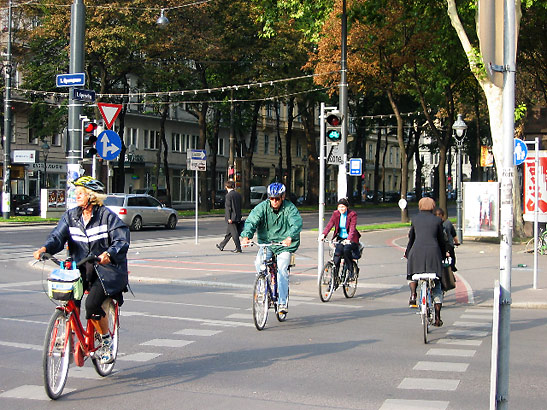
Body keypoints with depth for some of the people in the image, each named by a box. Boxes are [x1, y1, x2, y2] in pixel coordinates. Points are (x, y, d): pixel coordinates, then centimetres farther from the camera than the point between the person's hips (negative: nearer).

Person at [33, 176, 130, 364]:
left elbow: (122, 241, -15)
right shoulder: (71, 216, 7)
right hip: (80, 268, 4)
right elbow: (58, 236, -3)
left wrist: (109, 253, -35)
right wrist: (45, 248, -24)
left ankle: (107, 341, 2)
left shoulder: (107, 216, -7)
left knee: (92, 304, -21)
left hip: (106, 269, -4)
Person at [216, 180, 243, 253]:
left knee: (234, 233, -4)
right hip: (238, 217, 8)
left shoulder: (228, 195, -14)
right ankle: (221, 245, 29)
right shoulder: (238, 194, 10)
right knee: (229, 232, 16)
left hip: (232, 218, -8)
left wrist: (229, 218, -16)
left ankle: (238, 248, -3)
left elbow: (228, 207, -16)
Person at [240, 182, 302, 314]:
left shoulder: (290, 208, -10)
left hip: (284, 245, -2)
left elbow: (297, 223, -26)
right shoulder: (262, 207, -6)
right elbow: (251, 221, -17)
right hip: (265, 243, 2)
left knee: (282, 269, -20)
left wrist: (289, 237, -46)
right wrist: (246, 235, -37)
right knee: (259, 262, -23)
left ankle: (282, 302, -11)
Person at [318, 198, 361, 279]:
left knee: (346, 249, -32)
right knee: (337, 254, -20)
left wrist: (348, 239, -41)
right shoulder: (336, 214, 1)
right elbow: (330, 224, -10)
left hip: (351, 239, -3)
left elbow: (352, 228, -24)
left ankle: (351, 271, -13)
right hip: (340, 238, 3)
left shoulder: (352, 214, -12)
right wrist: (323, 234, -28)